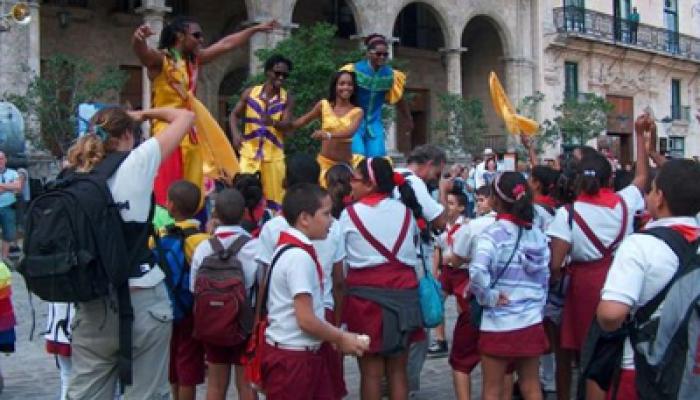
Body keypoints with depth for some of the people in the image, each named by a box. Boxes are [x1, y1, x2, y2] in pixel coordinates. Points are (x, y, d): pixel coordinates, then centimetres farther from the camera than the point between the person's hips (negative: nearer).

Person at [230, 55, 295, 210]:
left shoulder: (287, 99, -1)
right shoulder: (250, 92, 2)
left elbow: (286, 125, -10)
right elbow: (234, 114, 7)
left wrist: (273, 122, -32)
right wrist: (235, 133, -12)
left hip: (274, 154, 0)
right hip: (250, 151, 1)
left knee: (275, 195, 2)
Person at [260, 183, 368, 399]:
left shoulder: (290, 248, 8)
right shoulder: (299, 256, -21)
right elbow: (306, 320, -22)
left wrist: (337, 335, 11)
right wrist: (341, 338, -8)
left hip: (306, 353, 9)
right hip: (292, 358, -9)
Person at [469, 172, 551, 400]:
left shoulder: (493, 234, -14)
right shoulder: (537, 234, 4)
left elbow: (477, 272, -30)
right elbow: (544, 277, 10)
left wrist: (489, 297, -14)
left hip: (498, 324, -5)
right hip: (531, 322, 5)